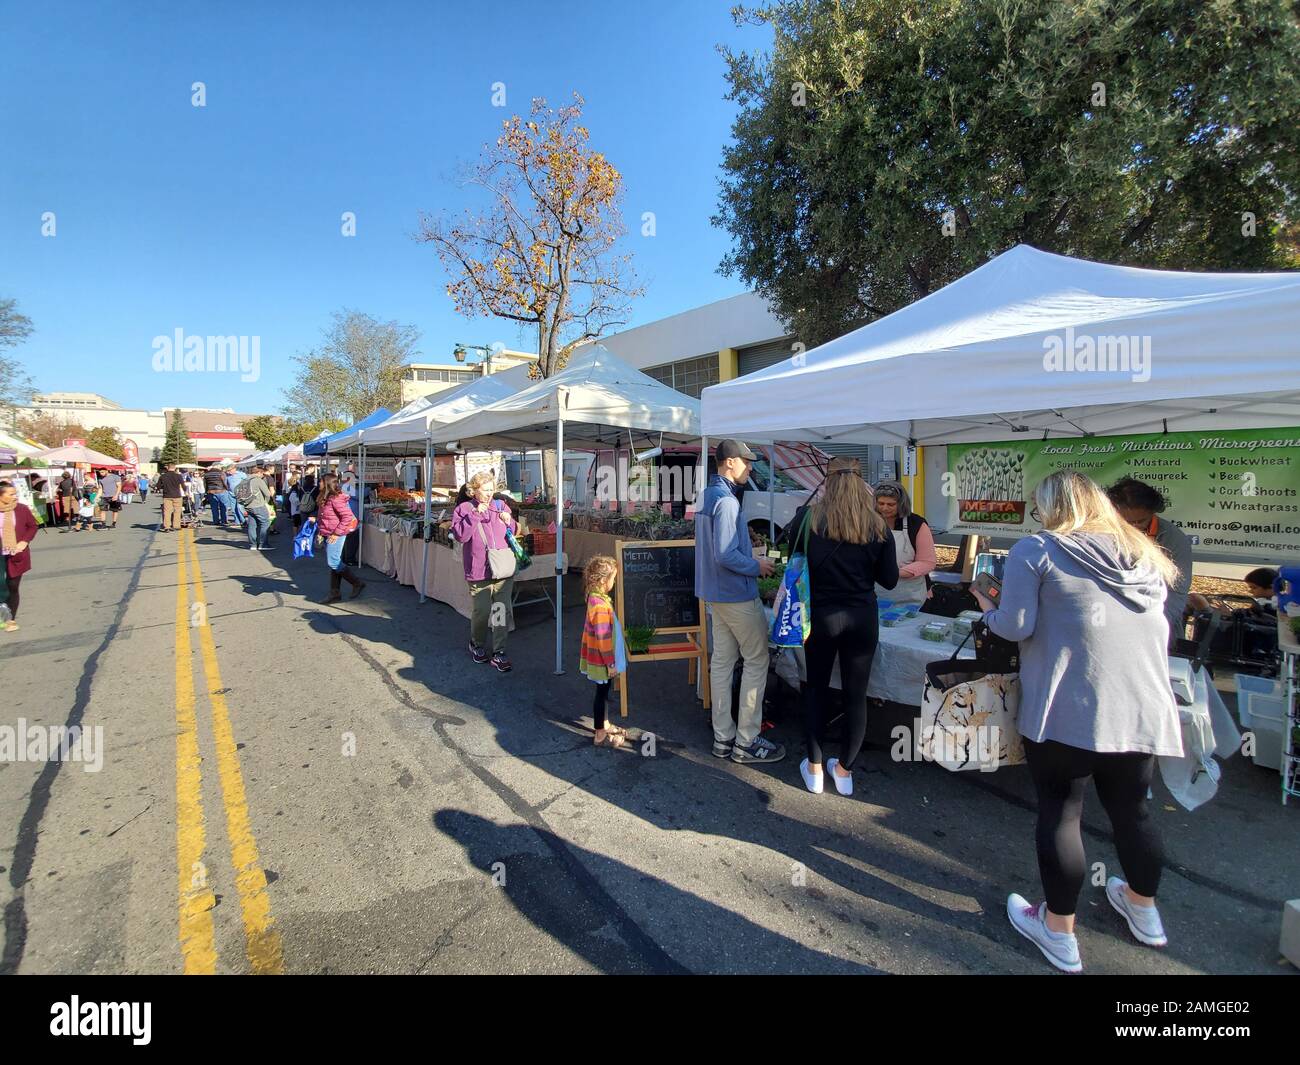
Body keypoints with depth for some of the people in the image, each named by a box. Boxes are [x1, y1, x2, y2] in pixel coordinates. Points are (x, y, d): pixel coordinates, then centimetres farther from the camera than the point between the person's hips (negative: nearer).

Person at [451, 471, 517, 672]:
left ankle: (499, 653, 11)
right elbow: (460, 535, -12)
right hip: (479, 573, -3)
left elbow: (512, 533, 20)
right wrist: (475, 515, -17)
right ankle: (477, 645, 31)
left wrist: (509, 522, -2)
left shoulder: (500, 506, 11)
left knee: (503, 613, 2)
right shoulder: (464, 509, 0)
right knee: (481, 612, 4)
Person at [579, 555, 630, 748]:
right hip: (602, 660, -9)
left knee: (603, 692, 21)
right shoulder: (600, 604, -27)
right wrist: (610, 663, -18)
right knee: (601, 694, 3)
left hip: (602, 659, 9)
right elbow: (603, 637, -25)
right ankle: (600, 736, 16)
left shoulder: (596, 598, 4)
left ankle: (604, 725, 37)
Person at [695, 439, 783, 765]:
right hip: (738, 595, -10)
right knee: (757, 661, 1)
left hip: (716, 592, 10)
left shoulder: (706, 496, 11)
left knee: (722, 660, 12)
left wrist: (751, 557, 15)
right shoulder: (726, 501, -20)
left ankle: (723, 738, 20)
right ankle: (746, 742, 8)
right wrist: (757, 566, -11)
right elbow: (725, 555, -26)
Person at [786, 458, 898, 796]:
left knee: (816, 688, 17)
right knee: (856, 694, 13)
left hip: (821, 615, -1)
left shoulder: (811, 518, -9)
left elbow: (792, 549, 10)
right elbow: (889, 580, 1)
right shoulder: (879, 527, -5)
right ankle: (844, 771, 27)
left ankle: (814, 769, 25)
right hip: (862, 618, 1)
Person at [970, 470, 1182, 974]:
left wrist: (989, 611, 7)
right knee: (1132, 810, 22)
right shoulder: (1145, 556, 11)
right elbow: (1159, 631, 21)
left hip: (1066, 712, -6)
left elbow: (1015, 627, -13)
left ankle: (1059, 931, 22)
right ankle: (1143, 910, 44)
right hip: (1144, 713, 6)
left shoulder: (1036, 550, -7)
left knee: (1060, 814, 8)